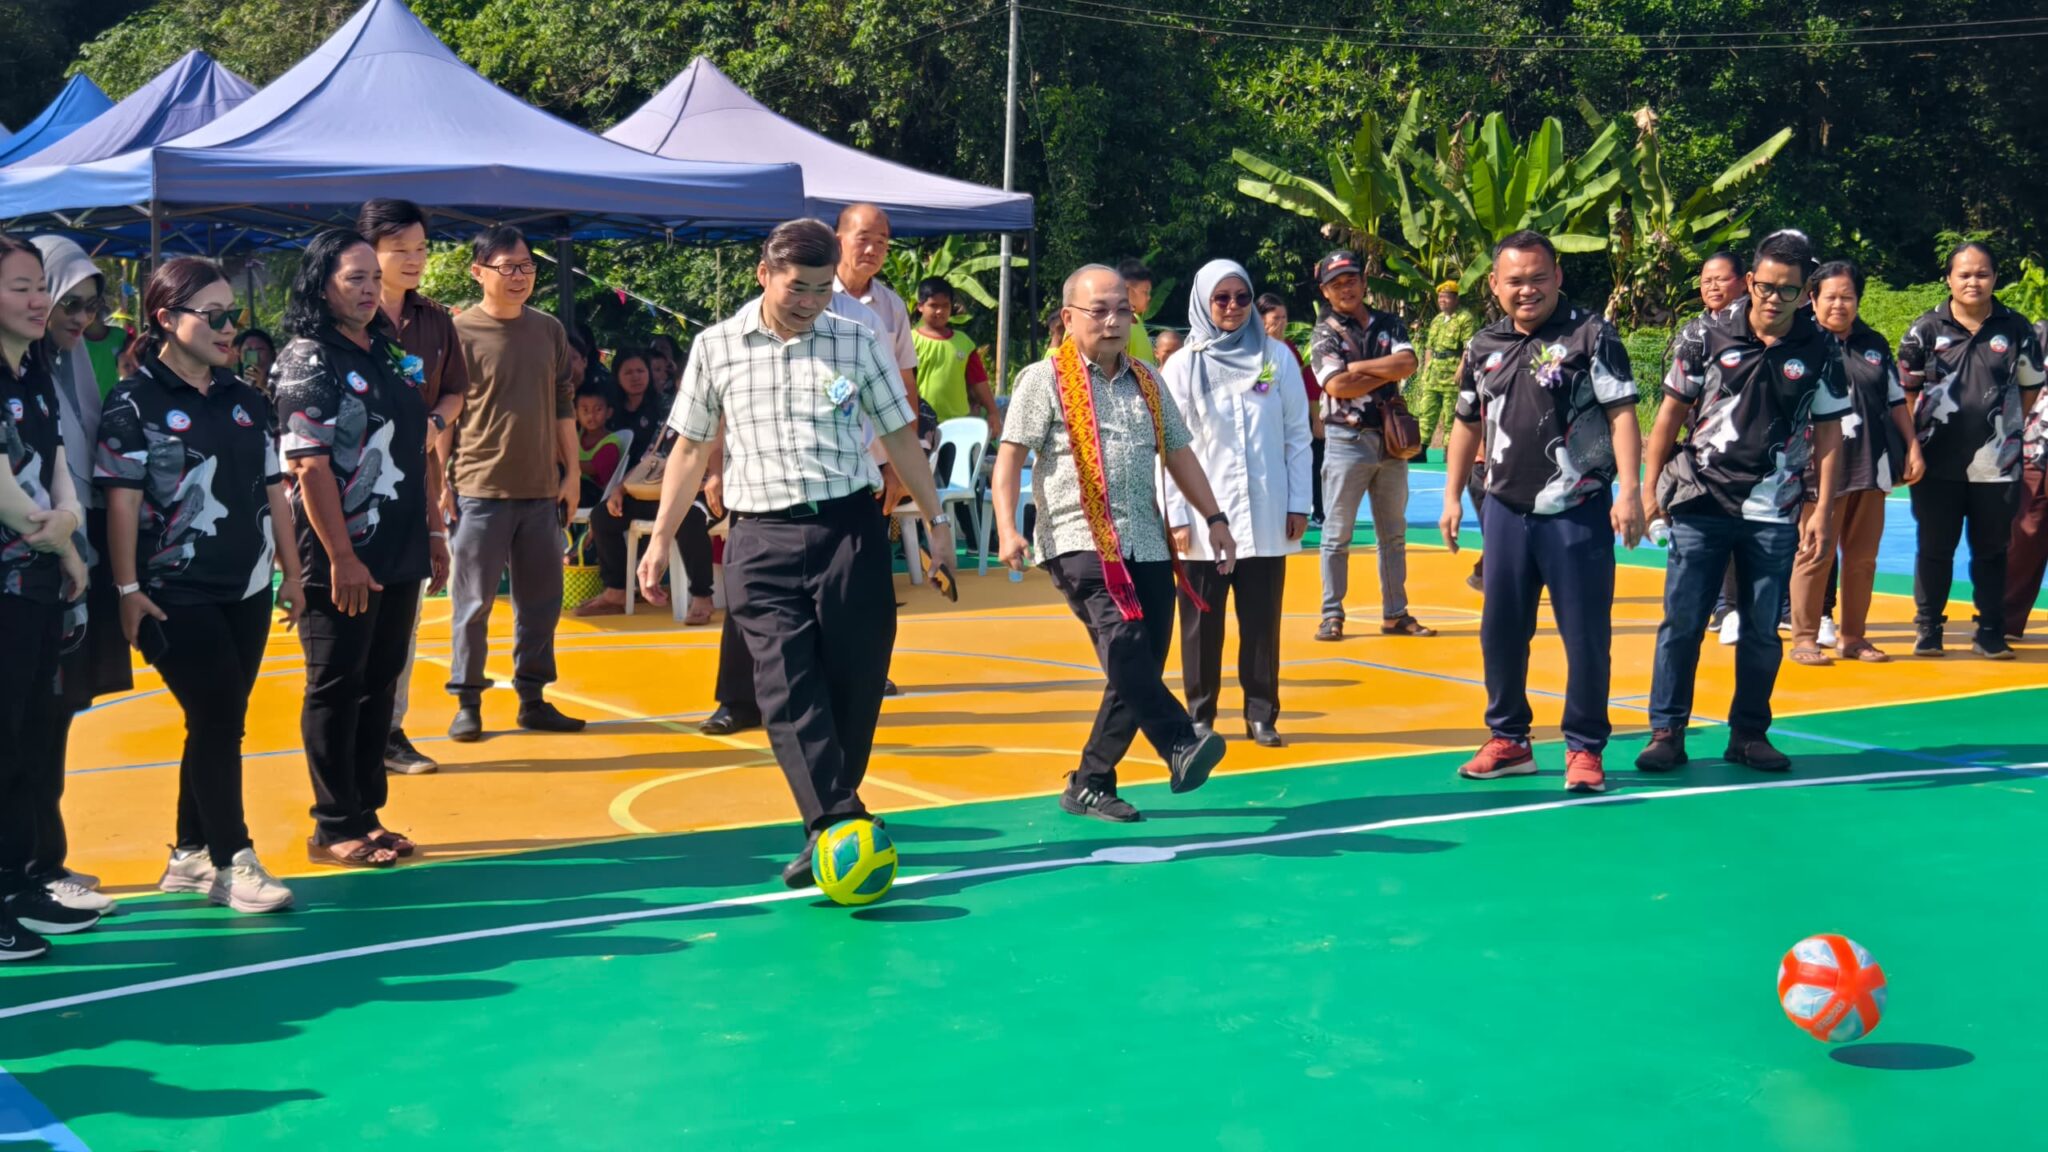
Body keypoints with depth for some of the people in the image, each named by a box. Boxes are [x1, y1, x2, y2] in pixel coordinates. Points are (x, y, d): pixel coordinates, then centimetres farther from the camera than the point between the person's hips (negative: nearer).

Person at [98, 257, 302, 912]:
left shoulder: (246, 401, 11)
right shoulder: (135, 404, -7)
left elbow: (273, 490, 14)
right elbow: (122, 501, -9)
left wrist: (291, 570, 11)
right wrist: (128, 591, -13)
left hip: (247, 590, 6)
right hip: (178, 595, -6)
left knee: (220, 722, 9)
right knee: (217, 719, -8)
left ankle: (191, 854, 21)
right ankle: (233, 861, 0)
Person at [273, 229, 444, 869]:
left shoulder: (388, 355, 14)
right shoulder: (308, 360, -10)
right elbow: (309, 465, -16)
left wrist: (435, 533, 16)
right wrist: (341, 557, -19)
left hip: (398, 556, 8)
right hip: (344, 559, -8)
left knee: (380, 684, 12)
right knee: (336, 689, 0)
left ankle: (367, 814, 21)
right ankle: (334, 829, 8)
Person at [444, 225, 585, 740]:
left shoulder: (549, 330, 9)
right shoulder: (459, 332, -6)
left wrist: (572, 473, 11)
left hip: (542, 490, 5)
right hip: (480, 490, -5)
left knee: (542, 600, 9)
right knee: (474, 601, 0)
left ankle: (532, 698, 19)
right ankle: (467, 702, 10)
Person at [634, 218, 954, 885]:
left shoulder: (856, 343, 5)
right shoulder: (716, 348, 5)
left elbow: (899, 435, 12)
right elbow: (690, 449, 12)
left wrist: (935, 517, 10)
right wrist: (659, 541, 11)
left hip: (849, 527, 0)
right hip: (761, 537, 0)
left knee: (855, 682, 0)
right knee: (787, 687, -11)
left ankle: (832, 821, 14)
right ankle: (835, 822, -14)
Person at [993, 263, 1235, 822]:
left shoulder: (1146, 381, 17)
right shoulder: (1045, 380, 0)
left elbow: (1178, 453, 22)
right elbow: (1010, 456, -5)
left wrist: (1214, 518, 15)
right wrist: (1007, 528, -18)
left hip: (1148, 545, 6)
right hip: (1080, 542, -6)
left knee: (1140, 670, 1)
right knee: (1123, 641, -28)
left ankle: (1091, 784, 11)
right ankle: (1181, 746, -28)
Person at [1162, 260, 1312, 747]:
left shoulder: (1277, 357, 5)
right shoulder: (1182, 366, 2)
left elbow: (1298, 434, 6)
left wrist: (1299, 503, 1)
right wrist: (1176, 517, -5)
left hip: (1266, 518, 1)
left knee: (1262, 620, 4)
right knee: (1202, 621, 4)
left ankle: (1261, 715, 14)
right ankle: (1200, 715, 14)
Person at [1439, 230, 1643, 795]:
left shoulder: (1591, 334, -6)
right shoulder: (1483, 347, 9)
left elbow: (1621, 414, -10)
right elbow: (1466, 425, 18)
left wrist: (1629, 491, -19)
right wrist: (1452, 498, 15)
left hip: (1577, 513, -5)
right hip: (1506, 511, 5)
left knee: (1586, 635, -1)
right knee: (1500, 632, 11)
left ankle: (1585, 748, 11)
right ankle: (1508, 740, 25)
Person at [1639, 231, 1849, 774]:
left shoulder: (1821, 351, 0)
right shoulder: (1710, 335, -2)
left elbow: (1828, 436, 4)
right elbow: (1671, 412, 5)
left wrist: (1822, 512, -1)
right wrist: (1651, 488, 3)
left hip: (1774, 515, 1)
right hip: (1701, 505, -1)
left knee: (1762, 629, 7)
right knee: (1681, 621, -1)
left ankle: (1749, 734, 19)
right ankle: (1667, 732, 6)